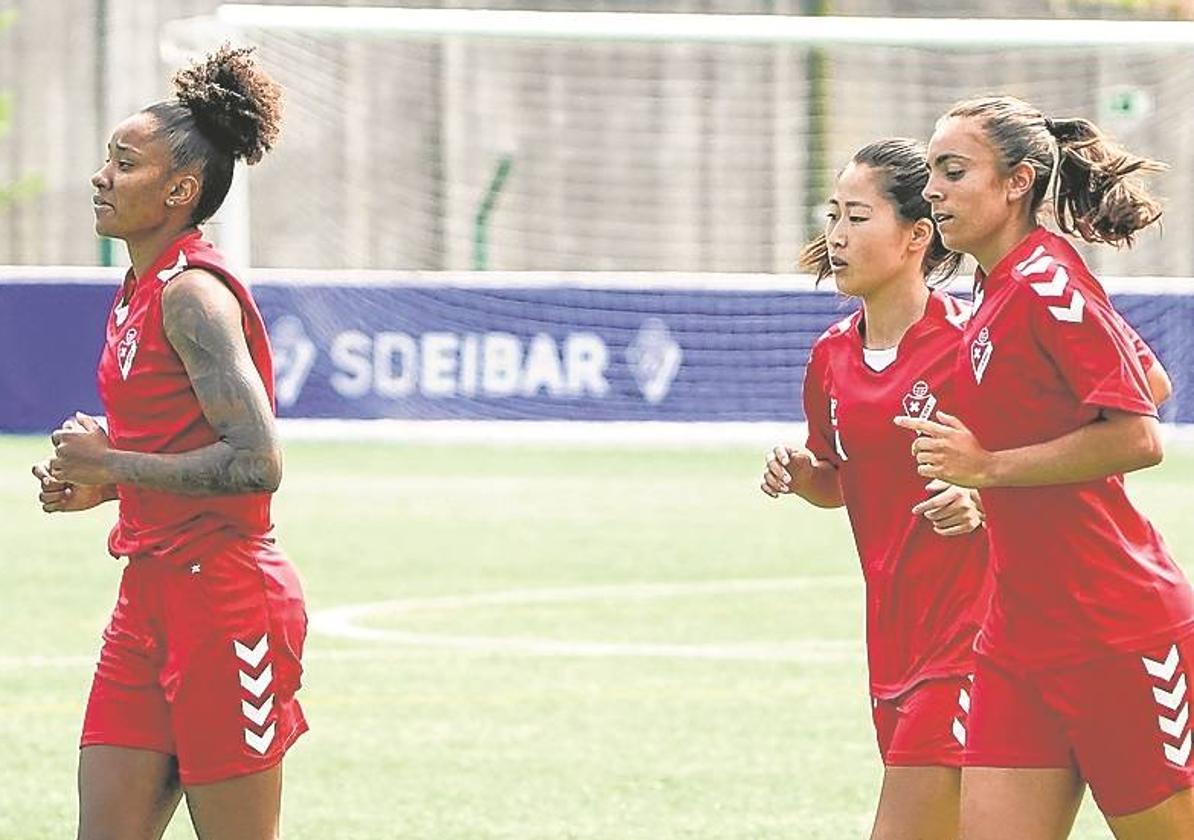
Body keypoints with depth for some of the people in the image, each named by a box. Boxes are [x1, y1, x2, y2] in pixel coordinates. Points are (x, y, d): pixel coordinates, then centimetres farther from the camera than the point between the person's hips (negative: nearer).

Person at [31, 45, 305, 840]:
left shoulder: (191, 292, -15)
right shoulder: (142, 290, 14)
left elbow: (255, 463, -24)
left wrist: (111, 464, -16)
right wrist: (99, 483, 8)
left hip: (223, 603, -9)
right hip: (152, 596, 9)